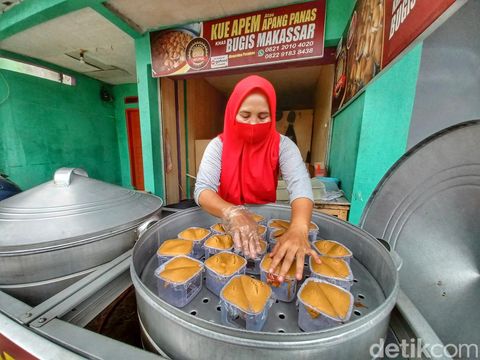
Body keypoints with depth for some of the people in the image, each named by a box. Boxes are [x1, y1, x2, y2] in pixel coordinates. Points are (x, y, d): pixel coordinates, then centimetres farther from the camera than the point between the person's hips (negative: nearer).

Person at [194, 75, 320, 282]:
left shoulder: (282, 145, -10)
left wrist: (298, 229, -43)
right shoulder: (219, 145, -10)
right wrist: (232, 213, -40)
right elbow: (203, 190, -21)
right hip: (225, 225, 0)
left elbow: (300, 185, -24)